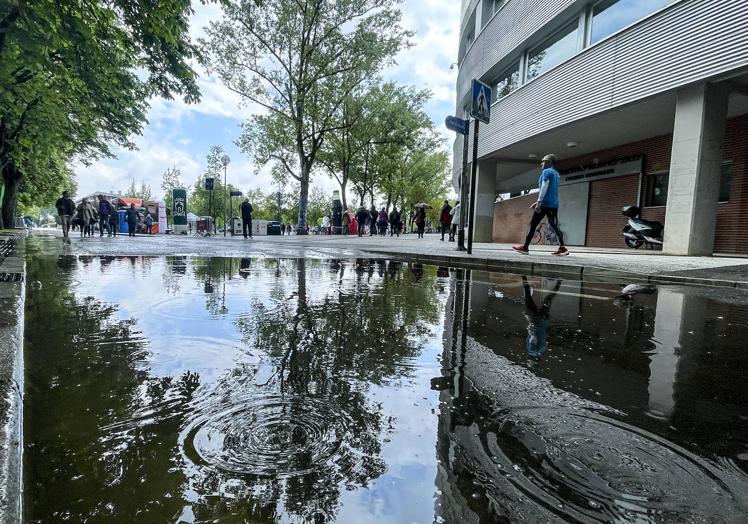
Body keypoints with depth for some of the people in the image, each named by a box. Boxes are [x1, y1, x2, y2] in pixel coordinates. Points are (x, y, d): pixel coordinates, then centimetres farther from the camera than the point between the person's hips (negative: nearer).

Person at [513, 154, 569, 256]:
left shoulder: (546, 172, -5)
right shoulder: (557, 174, 22)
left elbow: (544, 188, -16)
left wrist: (538, 203, -20)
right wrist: (539, 202, 27)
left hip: (545, 204, -8)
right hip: (554, 205, 8)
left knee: (533, 225, -1)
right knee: (553, 226, 3)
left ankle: (525, 247, 3)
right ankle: (562, 248, -5)